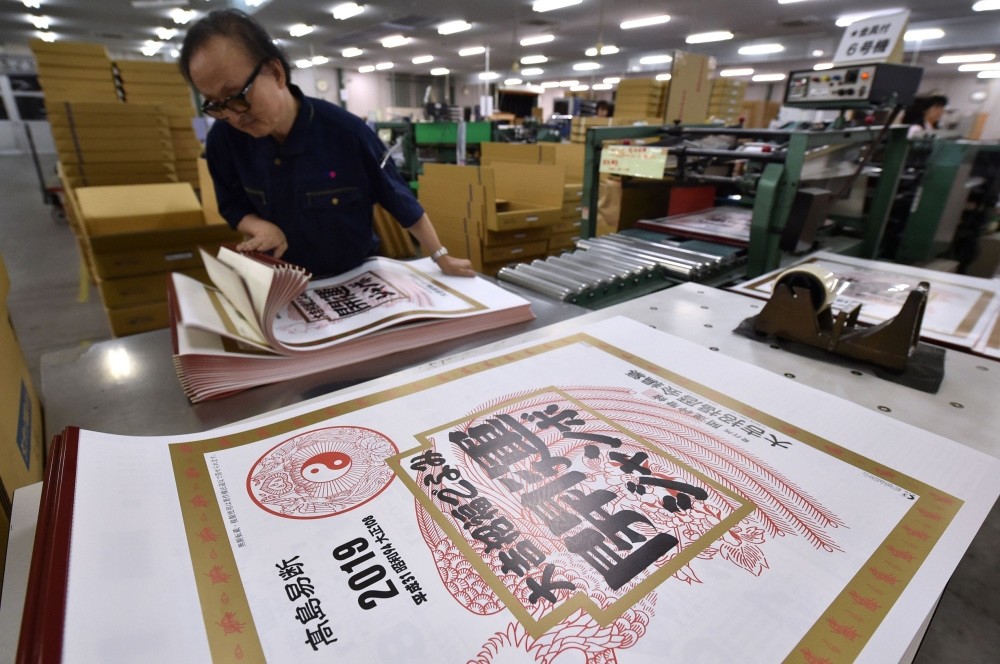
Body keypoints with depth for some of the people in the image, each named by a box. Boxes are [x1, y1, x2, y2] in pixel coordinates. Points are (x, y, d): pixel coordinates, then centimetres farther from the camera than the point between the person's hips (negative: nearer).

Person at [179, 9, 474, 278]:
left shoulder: (346, 133, -21)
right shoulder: (224, 140, -9)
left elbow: (401, 201, -12)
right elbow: (233, 206, 6)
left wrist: (442, 258, -6)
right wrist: (261, 227, -16)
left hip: (355, 275, -1)